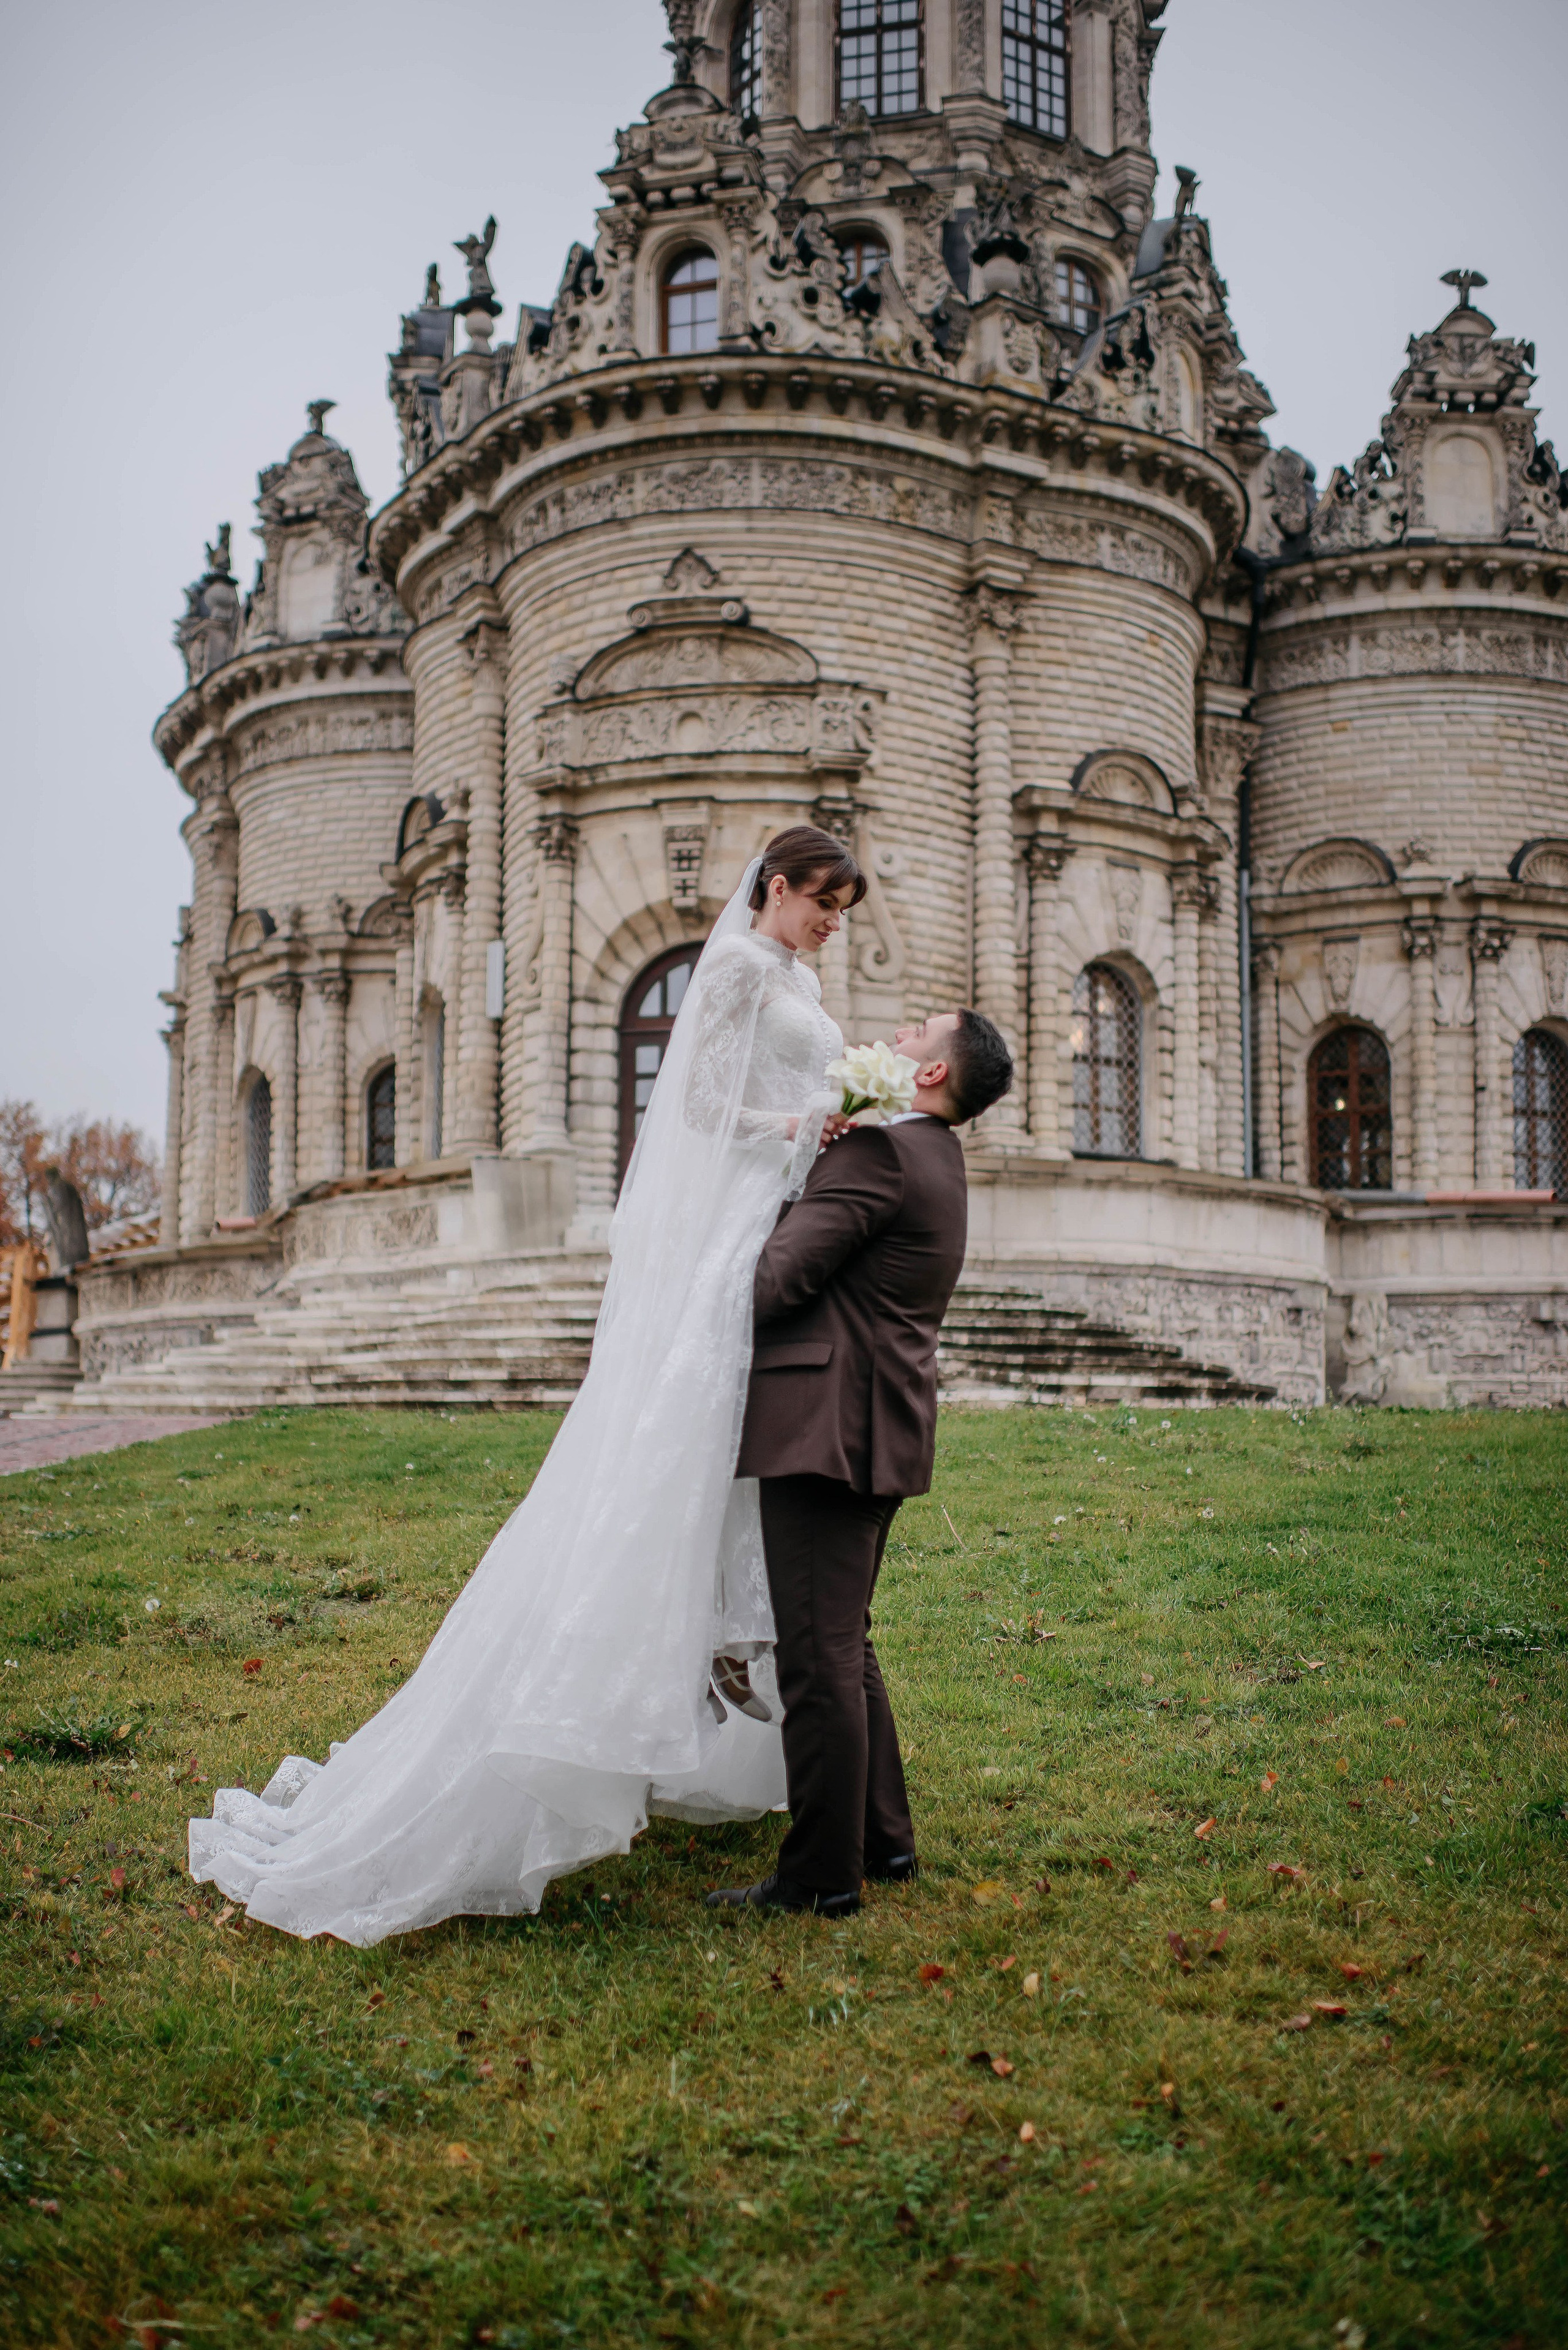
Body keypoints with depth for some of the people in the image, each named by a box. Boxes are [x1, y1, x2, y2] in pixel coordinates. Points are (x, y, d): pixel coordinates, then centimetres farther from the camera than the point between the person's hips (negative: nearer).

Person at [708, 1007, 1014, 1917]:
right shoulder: (935, 1161, 19)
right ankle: (884, 1839, 27)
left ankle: (821, 1876, 2)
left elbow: (779, 1279, -16)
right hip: (875, 1431, 10)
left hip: (830, 1428, -10)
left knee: (819, 1655, -5)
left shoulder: (880, 1150, -13)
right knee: (847, 1646, 19)